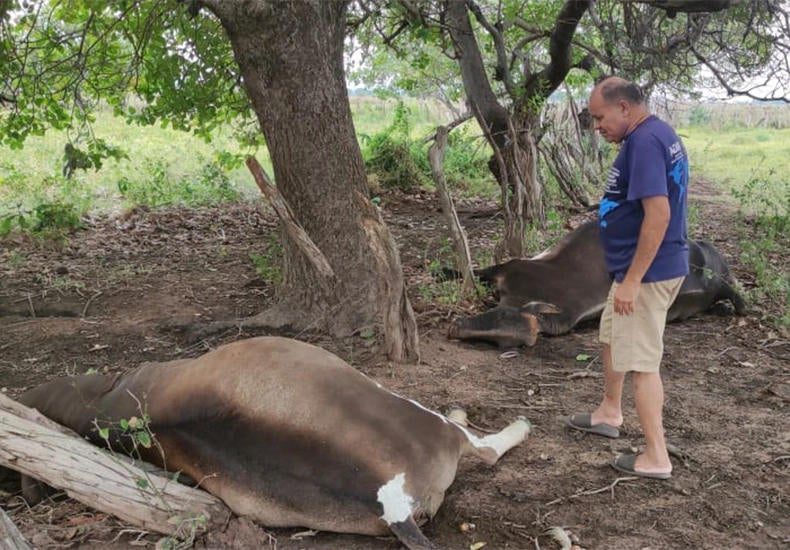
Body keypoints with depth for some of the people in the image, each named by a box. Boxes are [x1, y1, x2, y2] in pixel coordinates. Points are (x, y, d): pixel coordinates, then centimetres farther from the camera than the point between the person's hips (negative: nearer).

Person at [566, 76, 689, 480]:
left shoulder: (644, 141, -21)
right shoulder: (660, 134, 11)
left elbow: (659, 214, -28)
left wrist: (632, 280, -25)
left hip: (647, 272, -11)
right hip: (637, 268, 11)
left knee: (641, 361, -2)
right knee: (611, 338, 26)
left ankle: (656, 458, 8)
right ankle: (609, 413, 44)